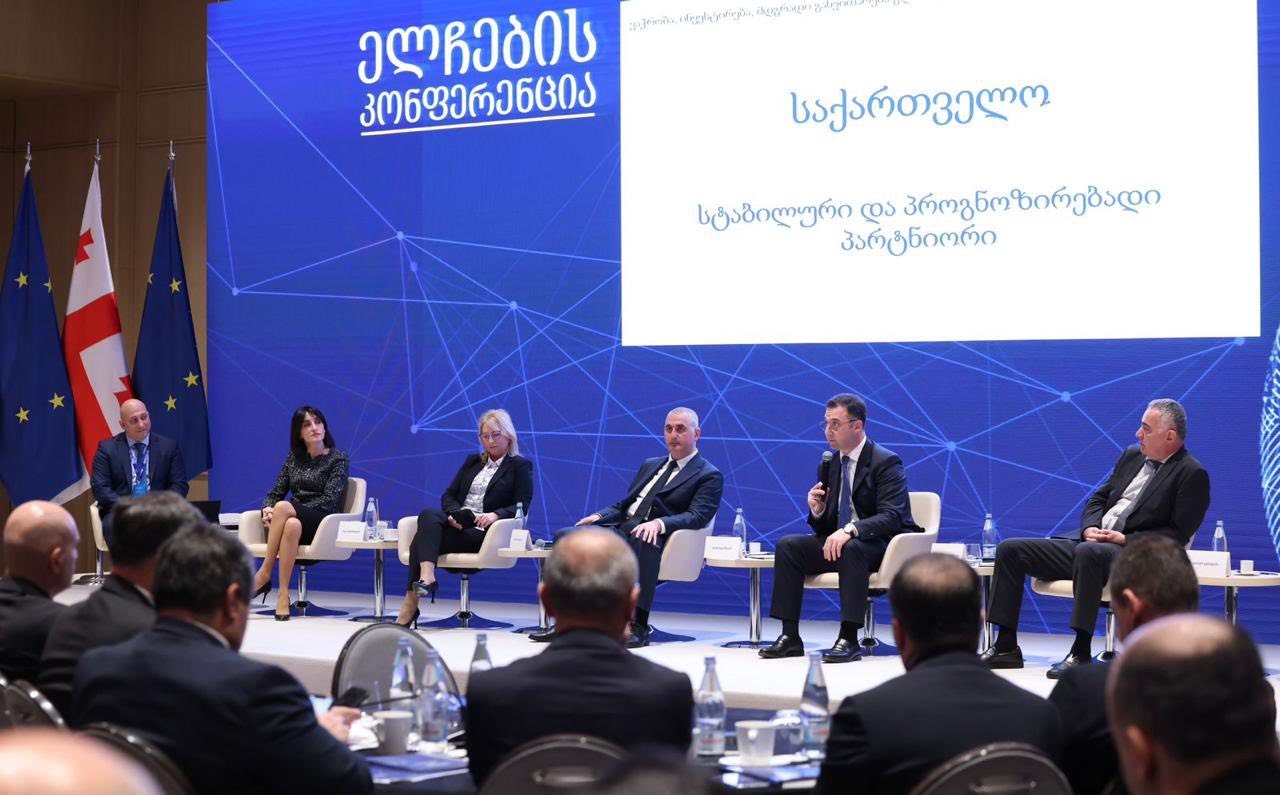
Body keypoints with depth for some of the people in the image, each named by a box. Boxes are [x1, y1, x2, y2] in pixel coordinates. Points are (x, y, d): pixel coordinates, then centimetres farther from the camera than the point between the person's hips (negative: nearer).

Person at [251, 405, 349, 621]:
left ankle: (264, 574, -31)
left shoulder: (338, 458, 4)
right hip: (298, 521, 3)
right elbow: (275, 492, 15)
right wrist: (267, 509, -11)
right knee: (291, 525, -39)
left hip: (324, 524, -3)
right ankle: (283, 595, -40)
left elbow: (329, 499, -9)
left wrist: (281, 511, -17)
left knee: (284, 506, -36)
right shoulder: (293, 458, 19)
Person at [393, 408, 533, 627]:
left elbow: (521, 507, -2)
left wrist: (496, 514, -22)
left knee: (425, 535, -28)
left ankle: (410, 606, -34)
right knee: (428, 515, -31)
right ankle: (426, 578, -46)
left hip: (482, 531, -5)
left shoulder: (521, 466, 9)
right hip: (456, 524, 5)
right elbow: (448, 495, 18)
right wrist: (453, 513, -5)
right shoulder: (473, 461, 25)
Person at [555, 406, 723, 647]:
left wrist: (658, 523, -27)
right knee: (566, 536, -18)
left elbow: (696, 516, -8)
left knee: (641, 539, -42)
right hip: (619, 529, 6)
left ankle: (638, 625, -38)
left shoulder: (709, 476, 7)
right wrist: (599, 516, 4)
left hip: (650, 539, -6)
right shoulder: (650, 465, 29)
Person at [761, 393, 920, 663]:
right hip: (837, 543, 7)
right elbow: (824, 528, 13)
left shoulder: (886, 462, -10)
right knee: (787, 546, -13)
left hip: (882, 547, -7)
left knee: (851, 548, -38)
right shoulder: (829, 465, 10)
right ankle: (789, 636, -16)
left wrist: (851, 529, -38)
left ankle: (848, 638, -37)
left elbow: (891, 518, -23)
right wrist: (817, 510, -11)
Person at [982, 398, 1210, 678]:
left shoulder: (1192, 474, -4)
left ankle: (1081, 652, -37)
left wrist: (1127, 539, -16)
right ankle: (1006, 647, -4)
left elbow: (1177, 534, -10)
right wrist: (1090, 528, 1)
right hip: (1089, 541, 8)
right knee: (1010, 549, -4)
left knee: (1088, 552, -42)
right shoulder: (1132, 456, 19)